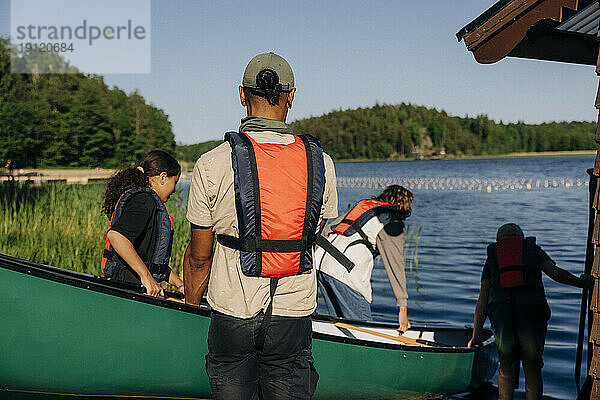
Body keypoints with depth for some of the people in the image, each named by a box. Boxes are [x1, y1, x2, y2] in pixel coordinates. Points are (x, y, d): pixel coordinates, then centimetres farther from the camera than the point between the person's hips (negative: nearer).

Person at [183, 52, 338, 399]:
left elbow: (199, 256, -4)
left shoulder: (212, 165, -11)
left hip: (232, 312, -1)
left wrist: (190, 308, 12)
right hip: (295, 317, 2)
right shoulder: (321, 163, -4)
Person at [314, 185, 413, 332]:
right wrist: (403, 308, 2)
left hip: (320, 260, 8)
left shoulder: (363, 205, 27)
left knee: (340, 319, 17)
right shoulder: (393, 222, 6)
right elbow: (395, 266, 1)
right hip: (345, 272, -8)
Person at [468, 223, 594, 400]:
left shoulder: (492, 257, 25)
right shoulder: (534, 249, 23)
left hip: (500, 308, 1)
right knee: (532, 367, 13)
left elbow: (482, 301, 19)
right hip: (531, 308, -1)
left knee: (506, 366, 16)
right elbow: (557, 274, 5)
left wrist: (476, 336, 18)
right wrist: (583, 282, 22)